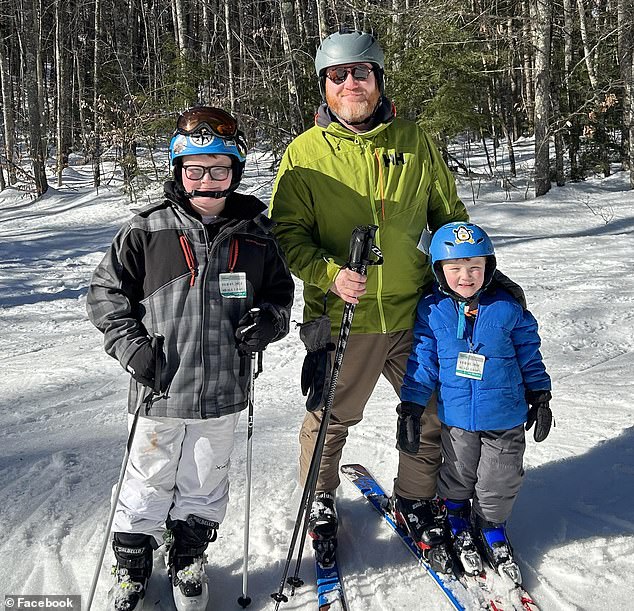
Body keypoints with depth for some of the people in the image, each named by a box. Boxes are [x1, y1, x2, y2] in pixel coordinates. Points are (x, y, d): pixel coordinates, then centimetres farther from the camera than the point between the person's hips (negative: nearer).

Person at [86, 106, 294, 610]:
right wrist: (131, 345, -12)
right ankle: (133, 562, 37)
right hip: (159, 389, -2)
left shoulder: (255, 232, 0)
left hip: (222, 391, 2)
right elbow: (106, 290, 0)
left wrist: (268, 320, -8)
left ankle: (189, 558, 42)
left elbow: (280, 291, 13)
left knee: (206, 483, 19)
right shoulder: (148, 231, -7)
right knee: (149, 480, 15)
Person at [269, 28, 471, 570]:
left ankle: (416, 500, 38)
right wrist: (330, 274, -20)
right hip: (342, 318, -2)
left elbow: (449, 214, 14)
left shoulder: (414, 141, 4)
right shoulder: (305, 153, -2)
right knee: (330, 419, 11)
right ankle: (320, 504, 38)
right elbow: (287, 232, -4)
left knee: (433, 415, 14)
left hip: (416, 312, 3)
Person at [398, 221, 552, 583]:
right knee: (458, 476, 19)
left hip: (506, 418, 0)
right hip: (457, 416, 0)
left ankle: (492, 527, 39)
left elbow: (529, 354, 3)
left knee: (500, 482, 12)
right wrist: (411, 408, -5)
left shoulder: (508, 308, -9)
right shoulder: (431, 311, -10)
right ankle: (459, 526, 44)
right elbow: (422, 361, -4)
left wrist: (540, 398, 7)